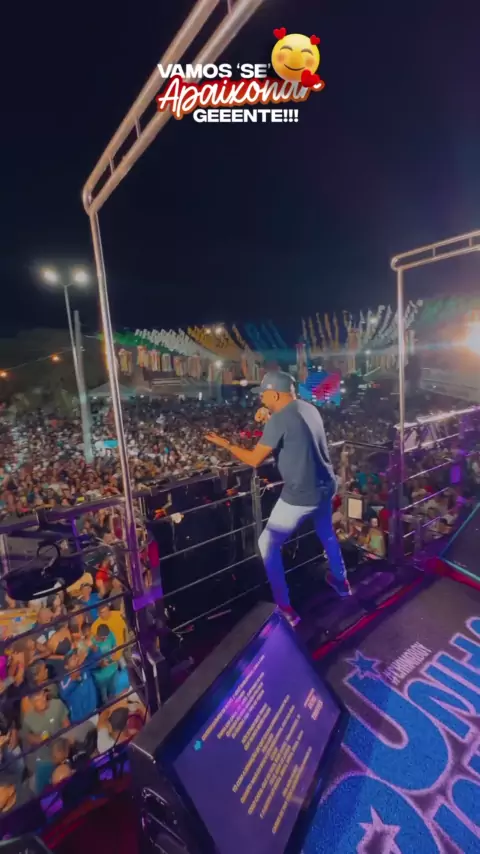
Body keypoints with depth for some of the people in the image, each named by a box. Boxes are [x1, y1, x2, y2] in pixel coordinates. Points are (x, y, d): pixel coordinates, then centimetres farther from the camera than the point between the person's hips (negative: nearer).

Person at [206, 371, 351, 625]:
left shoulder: (279, 420, -21)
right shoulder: (309, 408, 3)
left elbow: (255, 459, -16)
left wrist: (224, 443, -4)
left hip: (301, 495, -8)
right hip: (326, 486, 9)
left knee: (268, 545, 9)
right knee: (326, 533, 34)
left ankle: (285, 609, 19)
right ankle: (341, 581, 55)